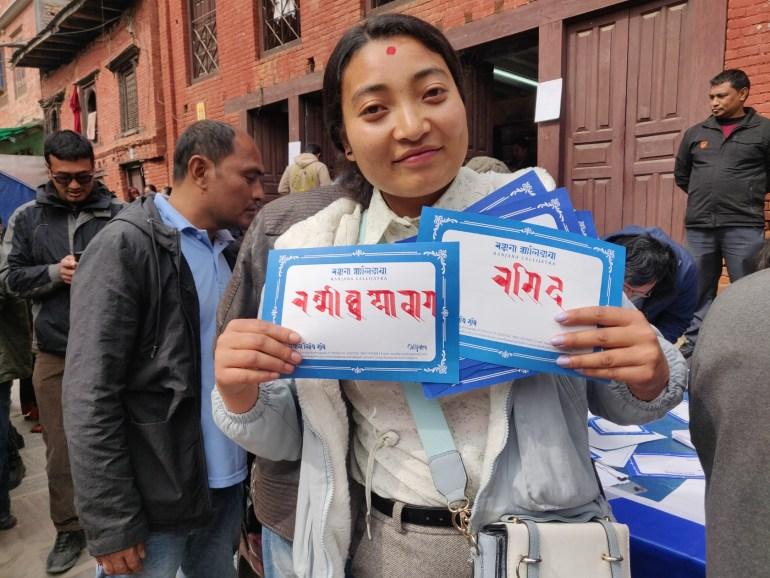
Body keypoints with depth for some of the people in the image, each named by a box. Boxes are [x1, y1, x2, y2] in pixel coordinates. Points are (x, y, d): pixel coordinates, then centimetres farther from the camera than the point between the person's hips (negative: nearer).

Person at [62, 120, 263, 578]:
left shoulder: (227, 251, 9)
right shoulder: (126, 247, -12)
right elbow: (91, 397, -16)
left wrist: (249, 463, 4)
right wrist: (113, 523, -15)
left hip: (226, 486, 6)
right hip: (152, 501, -6)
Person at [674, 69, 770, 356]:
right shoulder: (696, 133, 11)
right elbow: (681, 173, 23)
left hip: (744, 227, -3)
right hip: (698, 227, 3)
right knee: (698, 292, 9)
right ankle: (694, 346, 19)